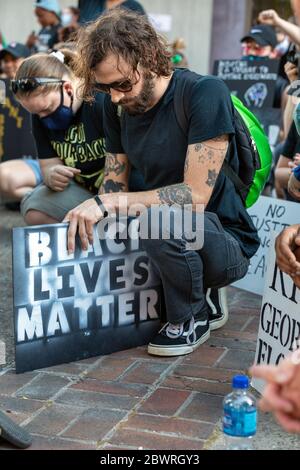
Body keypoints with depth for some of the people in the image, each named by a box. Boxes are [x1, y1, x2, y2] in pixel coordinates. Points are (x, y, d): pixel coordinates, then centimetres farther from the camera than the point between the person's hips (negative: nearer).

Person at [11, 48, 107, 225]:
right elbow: (49, 165, 2)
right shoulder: (41, 114, 1)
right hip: (83, 190, 7)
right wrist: (52, 176, -23)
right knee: (34, 211, -18)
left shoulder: (106, 101, -23)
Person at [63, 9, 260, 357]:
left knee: (161, 217, -38)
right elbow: (115, 184, 2)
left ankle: (191, 318, -5)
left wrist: (108, 203, -29)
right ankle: (197, 292, 10)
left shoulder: (205, 94, -22)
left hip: (225, 241, -7)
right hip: (171, 238, 7)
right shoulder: (117, 106, -1)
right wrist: (86, 222, -18)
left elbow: (196, 196, -27)